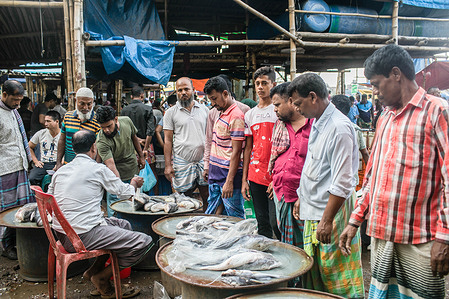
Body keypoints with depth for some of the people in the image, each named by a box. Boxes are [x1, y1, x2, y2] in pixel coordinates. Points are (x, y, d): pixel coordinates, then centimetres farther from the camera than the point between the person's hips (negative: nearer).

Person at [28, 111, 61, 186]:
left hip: (57, 164, -3)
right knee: (31, 179, -26)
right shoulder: (41, 133, 11)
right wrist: (35, 161, 10)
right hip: (43, 164, 3)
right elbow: (29, 147, 23)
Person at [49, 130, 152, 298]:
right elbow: (125, 193, 2)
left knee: (123, 224, 23)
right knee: (145, 242, -8)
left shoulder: (60, 171, 11)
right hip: (83, 236, -9)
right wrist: (134, 184, 26)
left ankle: (95, 269, 18)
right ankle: (101, 278, 4)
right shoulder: (98, 169, -7)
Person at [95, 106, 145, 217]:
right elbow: (111, 165, -36)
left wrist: (141, 156, 15)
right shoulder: (101, 141, -28)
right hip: (117, 177, -5)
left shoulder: (127, 121, -12)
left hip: (134, 171, 5)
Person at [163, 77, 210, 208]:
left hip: (203, 162, 2)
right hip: (182, 163, -2)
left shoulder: (204, 110, 10)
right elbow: (168, 140, 1)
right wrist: (168, 165, -5)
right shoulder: (171, 113, 3)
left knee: (208, 198, 5)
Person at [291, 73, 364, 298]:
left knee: (338, 281, 3)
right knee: (313, 272, 18)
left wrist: (327, 220, -21)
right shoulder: (318, 122, 10)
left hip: (331, 214, -9)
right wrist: (301, 198, 22)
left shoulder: (339, 127, -20)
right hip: (313, 211, 9)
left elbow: (342, 183, -23)